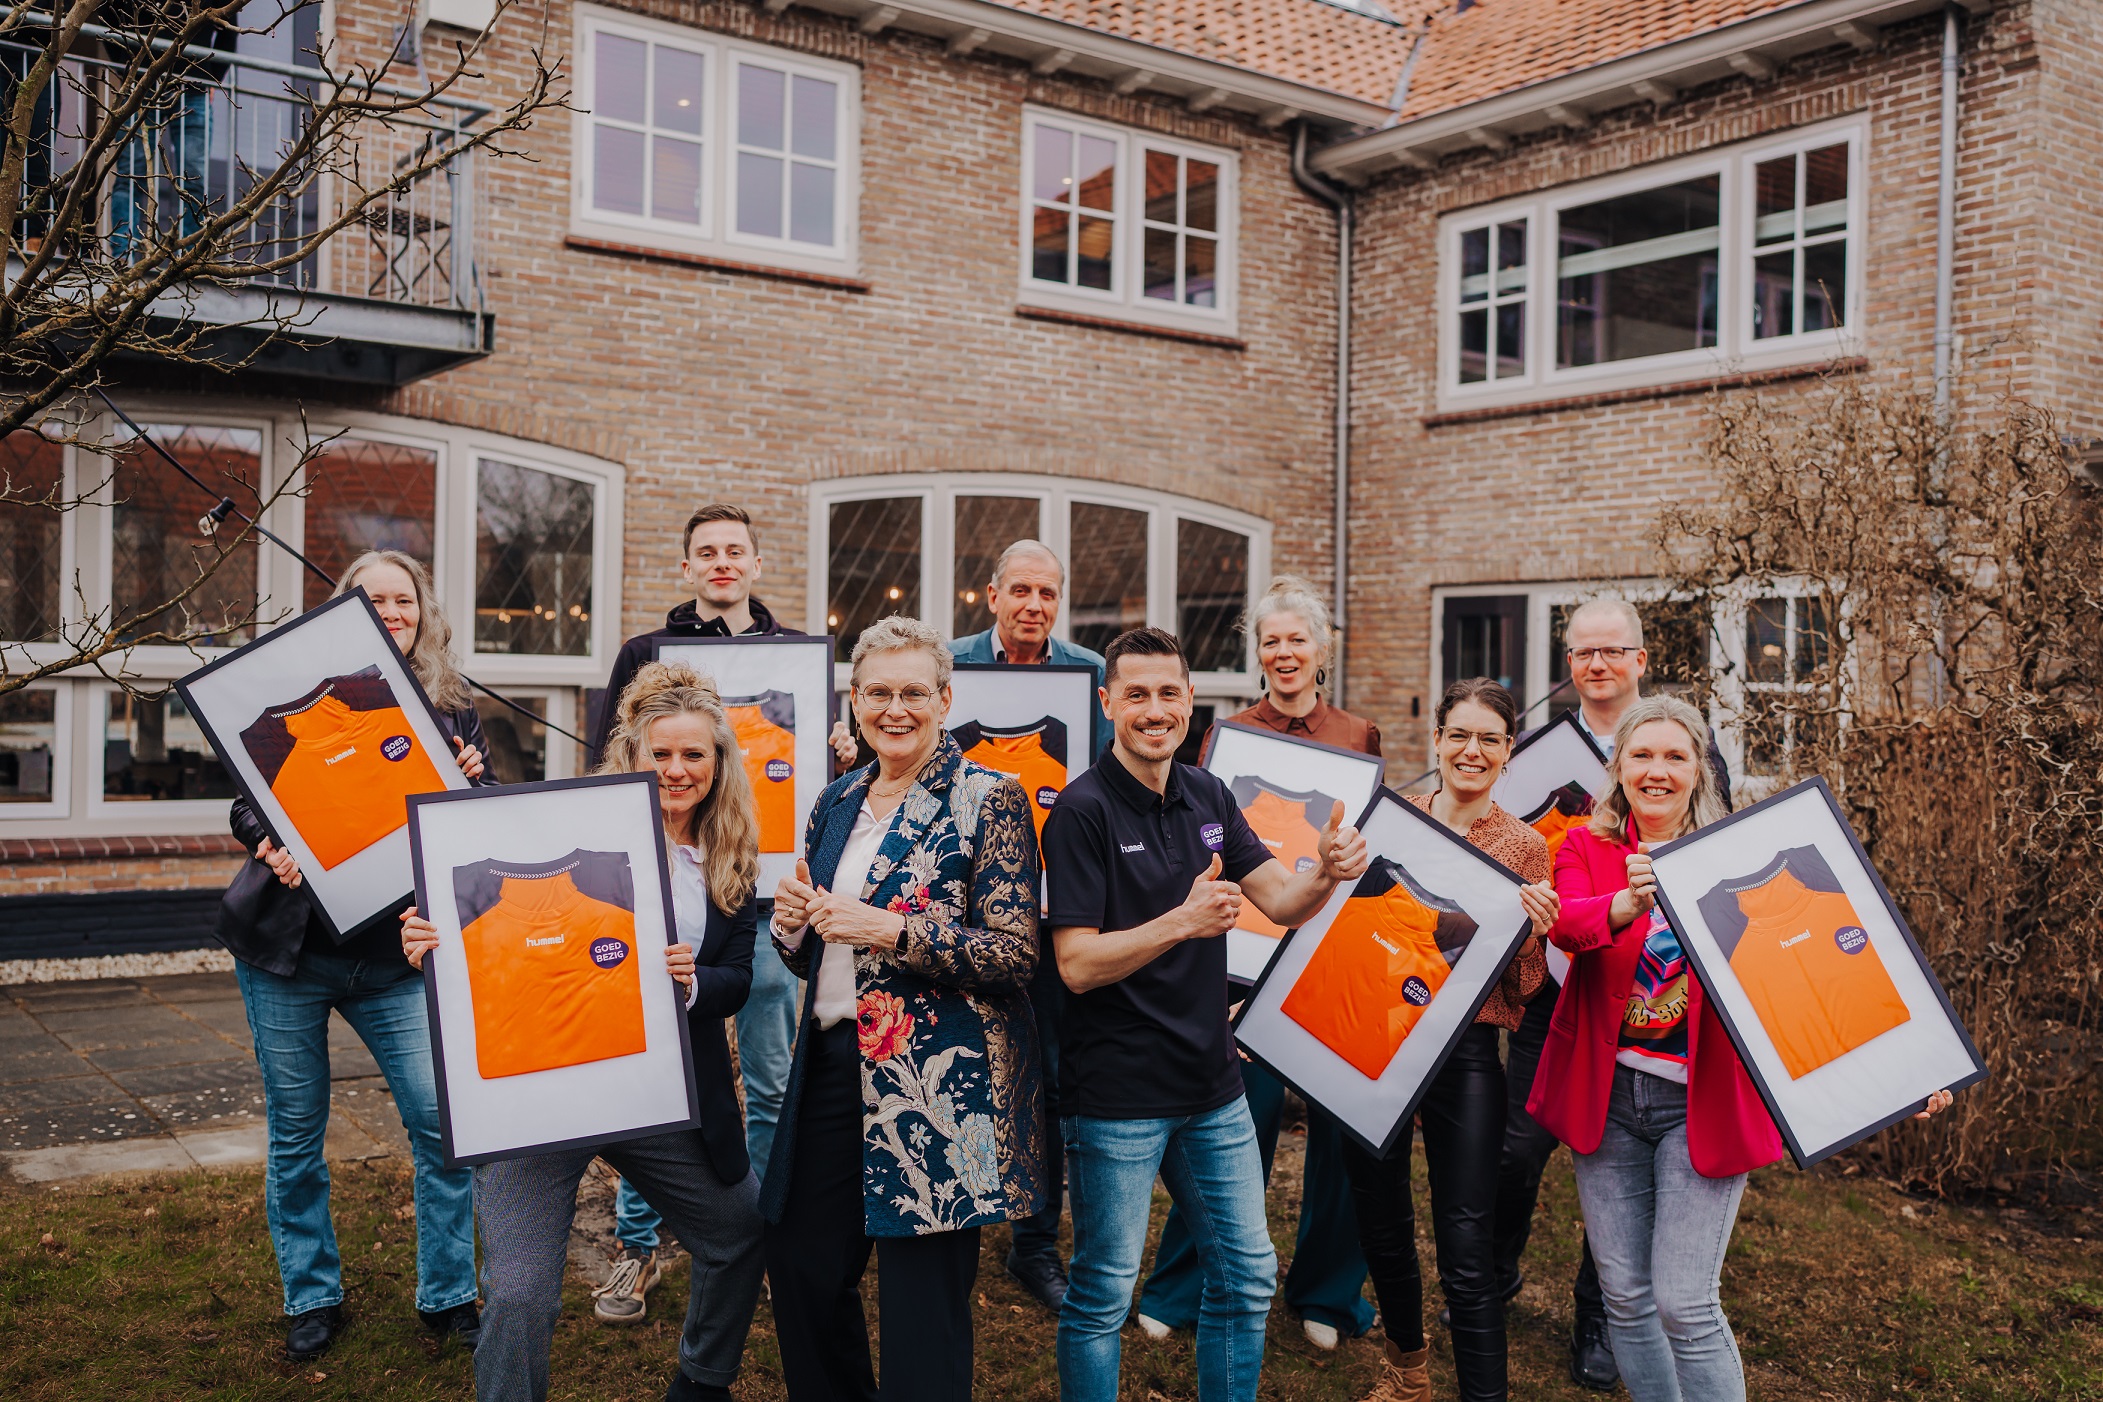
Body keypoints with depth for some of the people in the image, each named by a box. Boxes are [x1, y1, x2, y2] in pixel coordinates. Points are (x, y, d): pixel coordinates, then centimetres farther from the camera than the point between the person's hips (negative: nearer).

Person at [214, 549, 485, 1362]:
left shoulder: (453, 709, 5)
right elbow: (246, 804, 1)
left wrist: (470, 784, -14)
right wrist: (273, 849, -19)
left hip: (393, 953, 1)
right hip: (289, 947, -1)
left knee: (442, 1122, -5)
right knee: (295, 1133, 8)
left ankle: (447, 1296, 13)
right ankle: (312, 1299, 26)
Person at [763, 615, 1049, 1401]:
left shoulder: (988, 800, -6)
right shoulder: (838, 804, 13)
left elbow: (1015, 954, -14)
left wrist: (893, 931, -22)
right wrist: (792, 925, -1)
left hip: (937, 1081, -6)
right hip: (833, 1063, 7)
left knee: (923, 1300, 1)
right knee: (802, 1272, 13)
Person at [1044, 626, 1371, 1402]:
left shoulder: (1209, 796, 7)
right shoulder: (1083, 810, -14)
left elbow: (1281, 902, 4)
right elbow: (1078, 965, -18)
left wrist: (1327, 871, -18)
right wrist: (1183, 921, -32)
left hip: (1211, 1085, 7)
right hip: (1117, 1096, -6)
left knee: (1247, 1277, 15)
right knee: (1102, 1293, 5)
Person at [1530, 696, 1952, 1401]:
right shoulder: (1585, 848, 2)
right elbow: (1566, 922, -20)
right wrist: (1624, 905, -42)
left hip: (1703, 1098, -2)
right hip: (1607, 1092, 2)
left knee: (1685, 1303, -6)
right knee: (1625, 1295, 8)